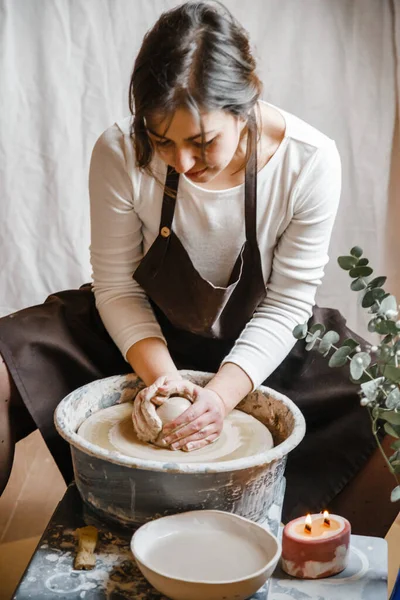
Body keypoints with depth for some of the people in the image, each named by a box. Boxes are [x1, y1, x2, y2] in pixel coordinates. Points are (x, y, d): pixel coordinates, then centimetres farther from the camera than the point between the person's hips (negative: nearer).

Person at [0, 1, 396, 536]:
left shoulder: (310, 162, -23)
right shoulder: (120, 153, -22)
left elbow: (285, 306, -16)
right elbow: (116, 287, -11)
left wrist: (222, 393, -30)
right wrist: (161, 374, -26)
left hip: (257, 345, 0)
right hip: (146, 334, 1)